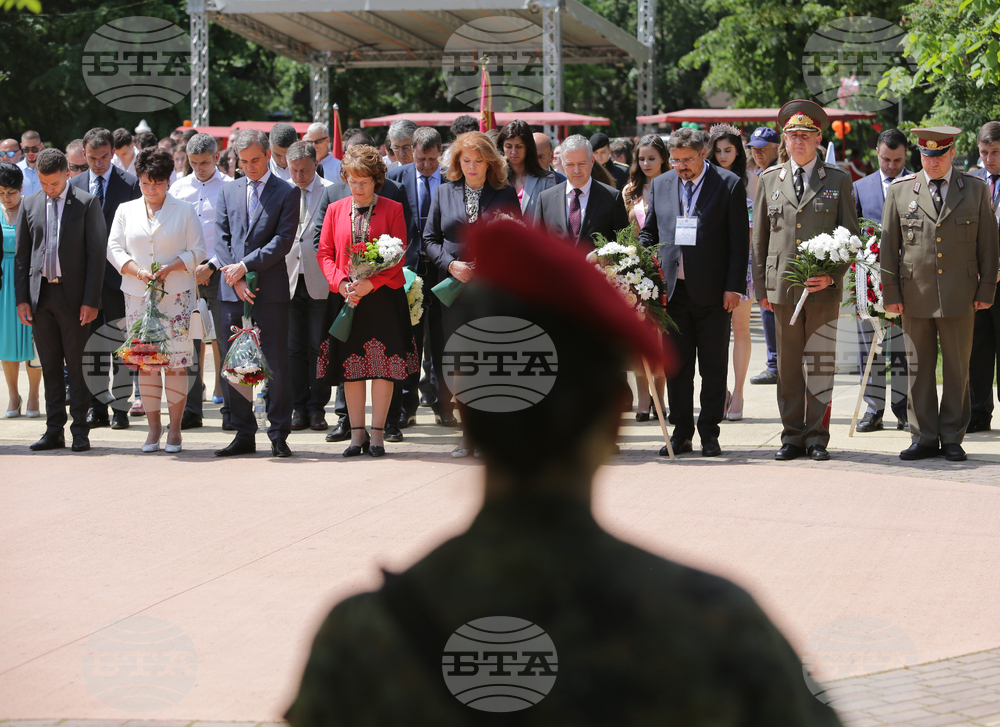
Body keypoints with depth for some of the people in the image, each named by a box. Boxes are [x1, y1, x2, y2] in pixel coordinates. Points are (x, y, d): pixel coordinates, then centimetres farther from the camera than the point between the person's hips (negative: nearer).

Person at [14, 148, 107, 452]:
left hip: (73, 296, -4)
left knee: (77, 367, -2)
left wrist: (91, 301, -10)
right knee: (50, 367, 7)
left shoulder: (87, 203, -2)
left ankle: (80, 432, 3)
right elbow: (21, 254, 12)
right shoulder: (30, 205, 9)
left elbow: (97, 253, -4)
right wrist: (21, 298, 3)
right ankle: (54, 431, 12)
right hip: (40, 294, 4)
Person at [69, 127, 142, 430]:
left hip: (118, 275, -3)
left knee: (121, 347, -1)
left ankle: (120, 408, 5)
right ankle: (97, 407, 11)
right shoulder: (75, 185, 10)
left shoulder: (130, 184, -1)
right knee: (93, 346, 5)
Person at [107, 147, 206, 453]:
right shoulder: (126, 211, 11)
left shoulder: (184, 210, 4)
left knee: (176, 361, -6)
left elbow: (197, 251, 3)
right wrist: (136, 270, -9)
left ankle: (175, 428, 0)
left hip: (176, 294, -2)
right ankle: (153, 425, 8)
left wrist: (171, 267, -13)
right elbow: (114, 249, 9)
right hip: (138, 295, 2)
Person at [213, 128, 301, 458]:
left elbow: (283, 240, -7)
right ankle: (244, 435, 12)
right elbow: (221, 238, 8)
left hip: (271, 291, -4)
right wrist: (235, 279, -5)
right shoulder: (228, 191, 15)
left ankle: (279, 436, 4)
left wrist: (245, 265, -13)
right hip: (232, 290, 4)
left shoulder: (287, 193, 2)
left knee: (276, 365, -3)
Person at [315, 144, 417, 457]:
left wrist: (370, 283, -16)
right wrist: (341, 282, -9)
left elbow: (398, 256, -4)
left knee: (383, 366, -3)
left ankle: (377, 433, 2)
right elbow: (325, 253, 9)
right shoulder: (335, 210, 9)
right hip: (346, 297, 3)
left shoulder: (392, 210, 0)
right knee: (350, 368, 3)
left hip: (383, 296, -2)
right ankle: (357, 434, 9)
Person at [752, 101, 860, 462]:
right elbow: (760, 238, 13)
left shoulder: (838, 180, 6)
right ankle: (792, 436, 11)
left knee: (820, 365, -1)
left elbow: (850, 235, 5)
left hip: (824, 287, -2)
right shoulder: (769, 180, 12)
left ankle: (817, 438, 4)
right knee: (788, 366, 4)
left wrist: (832, 275, -8)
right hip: (783, 287, 2)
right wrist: (761, 286, 9)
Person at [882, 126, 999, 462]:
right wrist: (891, 292, 1)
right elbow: (889, 245, 6)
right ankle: (924, 437, 11)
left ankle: (952, 438, 12)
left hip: (959, 296, 0)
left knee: (957, 369, 4)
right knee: (919, 369, 4)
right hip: (915, 296, 1)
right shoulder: (900, 191, 5)